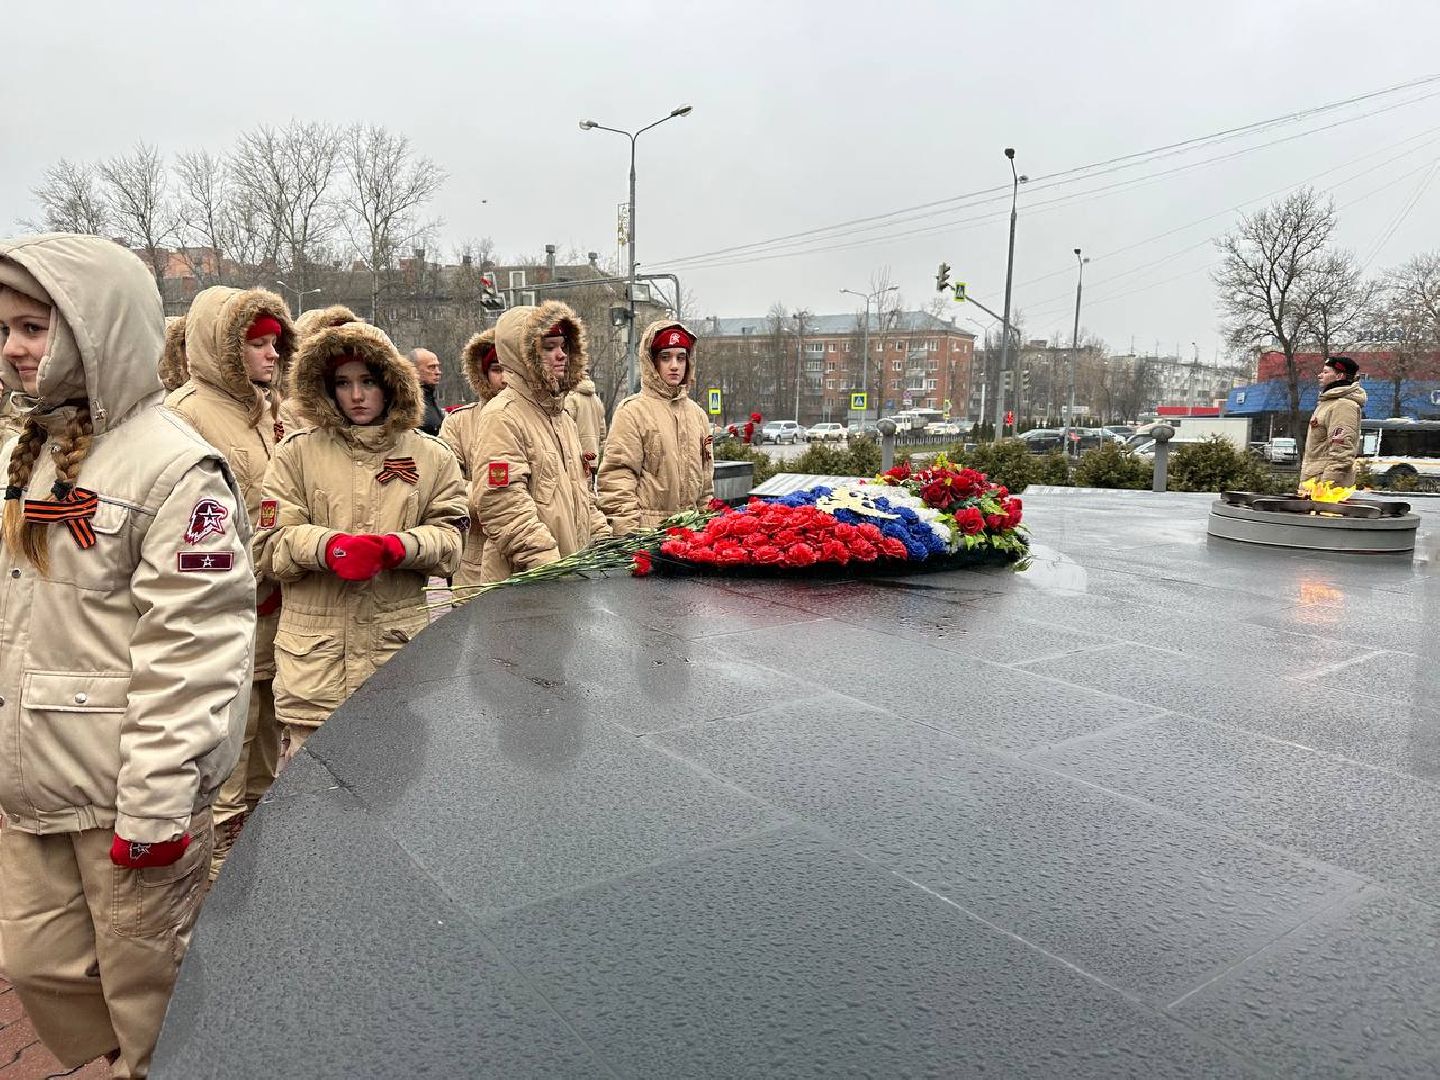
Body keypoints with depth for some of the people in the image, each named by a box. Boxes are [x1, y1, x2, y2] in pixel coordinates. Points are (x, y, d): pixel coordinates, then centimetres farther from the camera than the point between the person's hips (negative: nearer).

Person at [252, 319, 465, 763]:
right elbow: (270, 546, 2)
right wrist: (329, 546, -18)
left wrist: (398, 547, -16)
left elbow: (449, 540, 4)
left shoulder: (432, 457, 10)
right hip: (314, 655, 0)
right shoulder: (298, 453, 7)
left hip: (399, 647, 1)